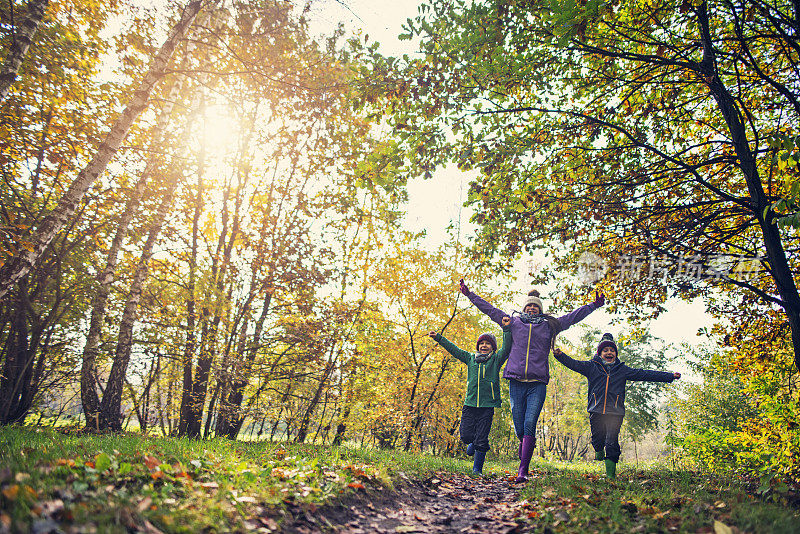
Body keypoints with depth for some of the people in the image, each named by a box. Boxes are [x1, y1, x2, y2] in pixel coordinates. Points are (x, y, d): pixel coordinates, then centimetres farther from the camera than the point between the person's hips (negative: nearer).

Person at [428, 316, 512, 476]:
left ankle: (477, 469, 11)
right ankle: (474, 443, 33)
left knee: (481, 440, -3)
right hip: (470, 404, 2)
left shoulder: (496, 360, 7)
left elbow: (506, 348, -6)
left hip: (487, 407, -2)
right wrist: (438, 337, 17)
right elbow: (453, 349, 18)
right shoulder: (470, 358, 13)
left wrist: (506, 329, -17)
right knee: (465, 435, -2)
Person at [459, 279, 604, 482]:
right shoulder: (514, 322, 17)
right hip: (516, 382, 1)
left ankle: (523, 470, -11)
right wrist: (469, 294, 17)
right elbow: (489, 309, 18)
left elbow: (573, 316, 21)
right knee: (519, 429, 2)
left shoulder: (549, 325, 17)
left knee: (529, 425, -12)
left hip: (538, 384, -1)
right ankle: (527, 448, 34)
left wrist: (594, 306, 16)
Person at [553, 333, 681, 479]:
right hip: (596, 411, 0)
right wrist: (560, 355, -20)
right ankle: (599, 451, 41)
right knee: (597, 440, 6)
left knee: (612, 442, -8)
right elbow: (574, 364, -1)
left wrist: (670, 376, 11)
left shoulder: (622, 370, 14)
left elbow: (644, 374, 14)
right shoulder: (591, 367, 10)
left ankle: (611, 474, 4)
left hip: (615, 413, 0)